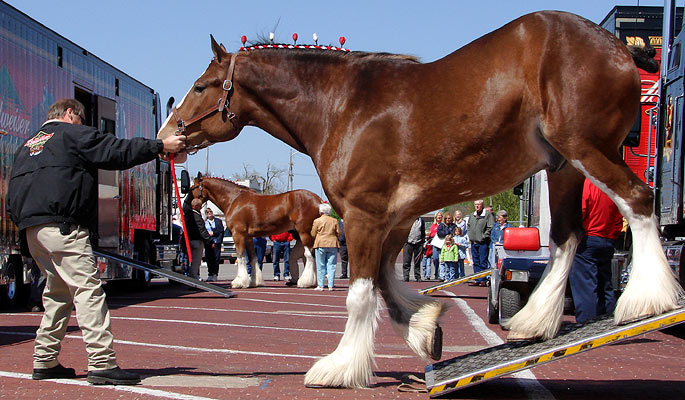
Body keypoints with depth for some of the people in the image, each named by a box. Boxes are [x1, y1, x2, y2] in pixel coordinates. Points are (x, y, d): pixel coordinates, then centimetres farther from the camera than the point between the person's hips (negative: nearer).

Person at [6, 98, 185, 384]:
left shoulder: (27, 146, 26)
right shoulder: (73, 134, 3)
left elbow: (14, 192, 24)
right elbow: (117, 152, -6)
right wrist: (160, 146, -3)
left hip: (30, 229, 9)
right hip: (62, 225, -9)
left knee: (58, 292, 18)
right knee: (87, 288, -12)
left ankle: (44, 362, 19)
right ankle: (102, 364, -19)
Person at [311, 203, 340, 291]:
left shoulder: (317, 221, -3)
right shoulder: (334, 221, 4)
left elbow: (313, 234, 0)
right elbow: (338, 233, 6)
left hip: (320, 245, -2)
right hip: (332, 244, 2)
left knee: (320, 266, 4)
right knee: (331, 265, 4)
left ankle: (320, 285, 3)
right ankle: (330, 286, 1)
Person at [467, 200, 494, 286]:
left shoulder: (487, 215, -6)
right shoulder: (472, 216, 15)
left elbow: (490, 228, -11)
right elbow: (468, 227, 26)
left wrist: (483, 237, -14)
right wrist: (470, 237, 14)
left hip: (483, 243, -7)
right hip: (473, 242, 7)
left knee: (483, 262, -6)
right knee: (476, 262, 9)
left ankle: (483, 280, -2)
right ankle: (477, 280, 14)